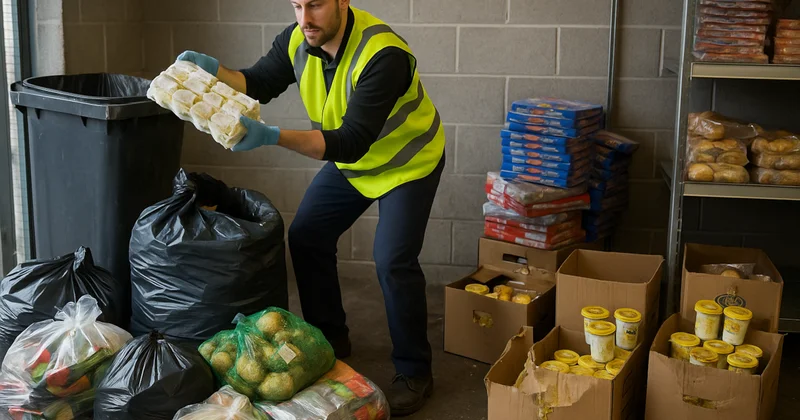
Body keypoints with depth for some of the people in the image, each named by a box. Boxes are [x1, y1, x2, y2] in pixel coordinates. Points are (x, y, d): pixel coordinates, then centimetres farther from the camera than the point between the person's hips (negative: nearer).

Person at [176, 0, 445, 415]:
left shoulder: (383, 54, -37)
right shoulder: (296, 40, -15)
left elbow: (351, 142, -40)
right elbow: (256, 83, -4)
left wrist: (272, 136, -50)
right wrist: (211, 69, -26)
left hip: (408, 161, -7)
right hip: (350, 161, 7)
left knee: (392, 260, -17)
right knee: (306, 237, 4)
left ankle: (414, 372, 1)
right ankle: (330, 339, 24)